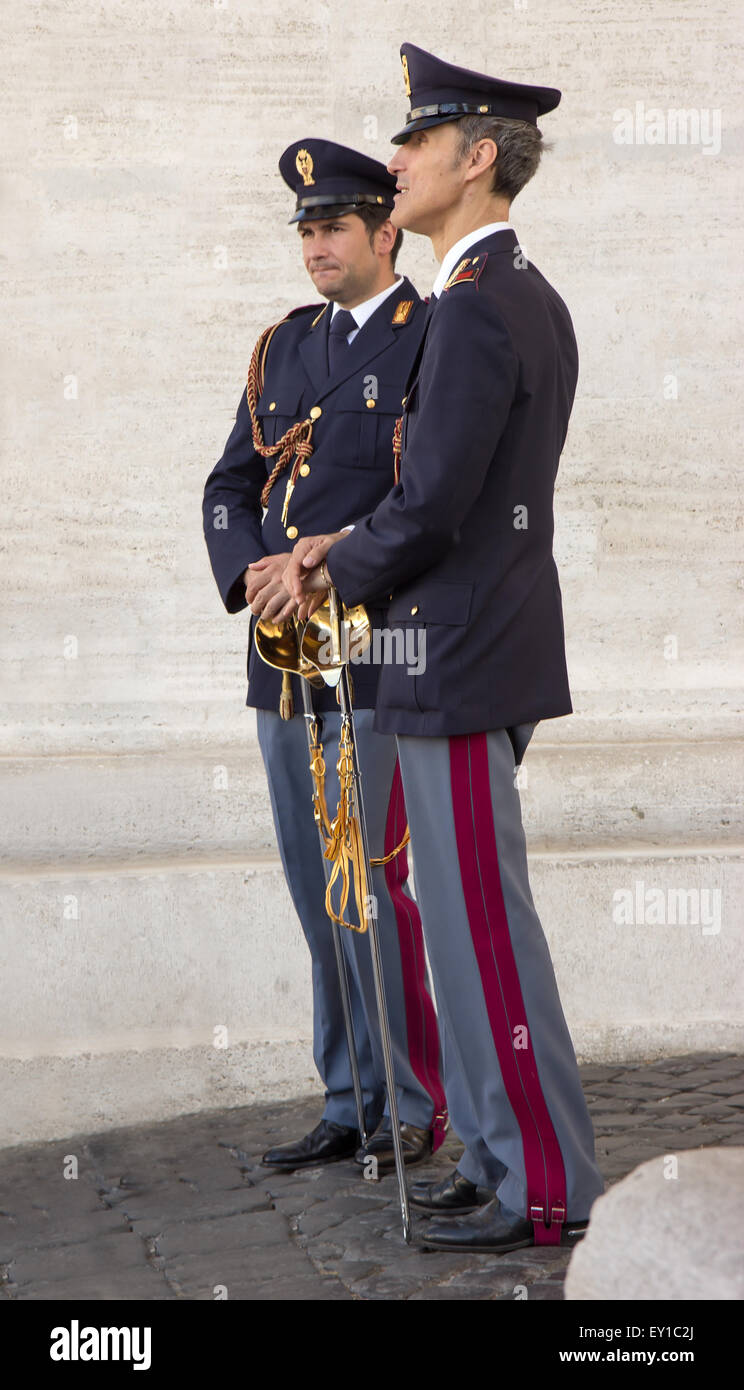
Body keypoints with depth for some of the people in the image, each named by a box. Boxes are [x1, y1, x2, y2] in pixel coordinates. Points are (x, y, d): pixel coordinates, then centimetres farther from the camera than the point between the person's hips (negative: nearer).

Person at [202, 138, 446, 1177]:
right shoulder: (284, 347, 16)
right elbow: (231, 486, 14)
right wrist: (250, 574, -5)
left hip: (379, 658, -7)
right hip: (283, 662, 7)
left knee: (367, 882, -7)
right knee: (318, 894, 10)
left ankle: (414, 1104, 4)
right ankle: (351, 1106, 18)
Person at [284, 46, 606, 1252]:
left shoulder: (473, 307, -18)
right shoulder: (529, 298, 15)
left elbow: (432, 506, -22)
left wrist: (337, 572, -3)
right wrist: (344, 550, 9)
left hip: (458, 658, -10)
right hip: (485, 652, 10)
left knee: (484, 925, -4)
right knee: (467, 919, 15)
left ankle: (547, 1190, 3)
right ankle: (507, 1155, 23)